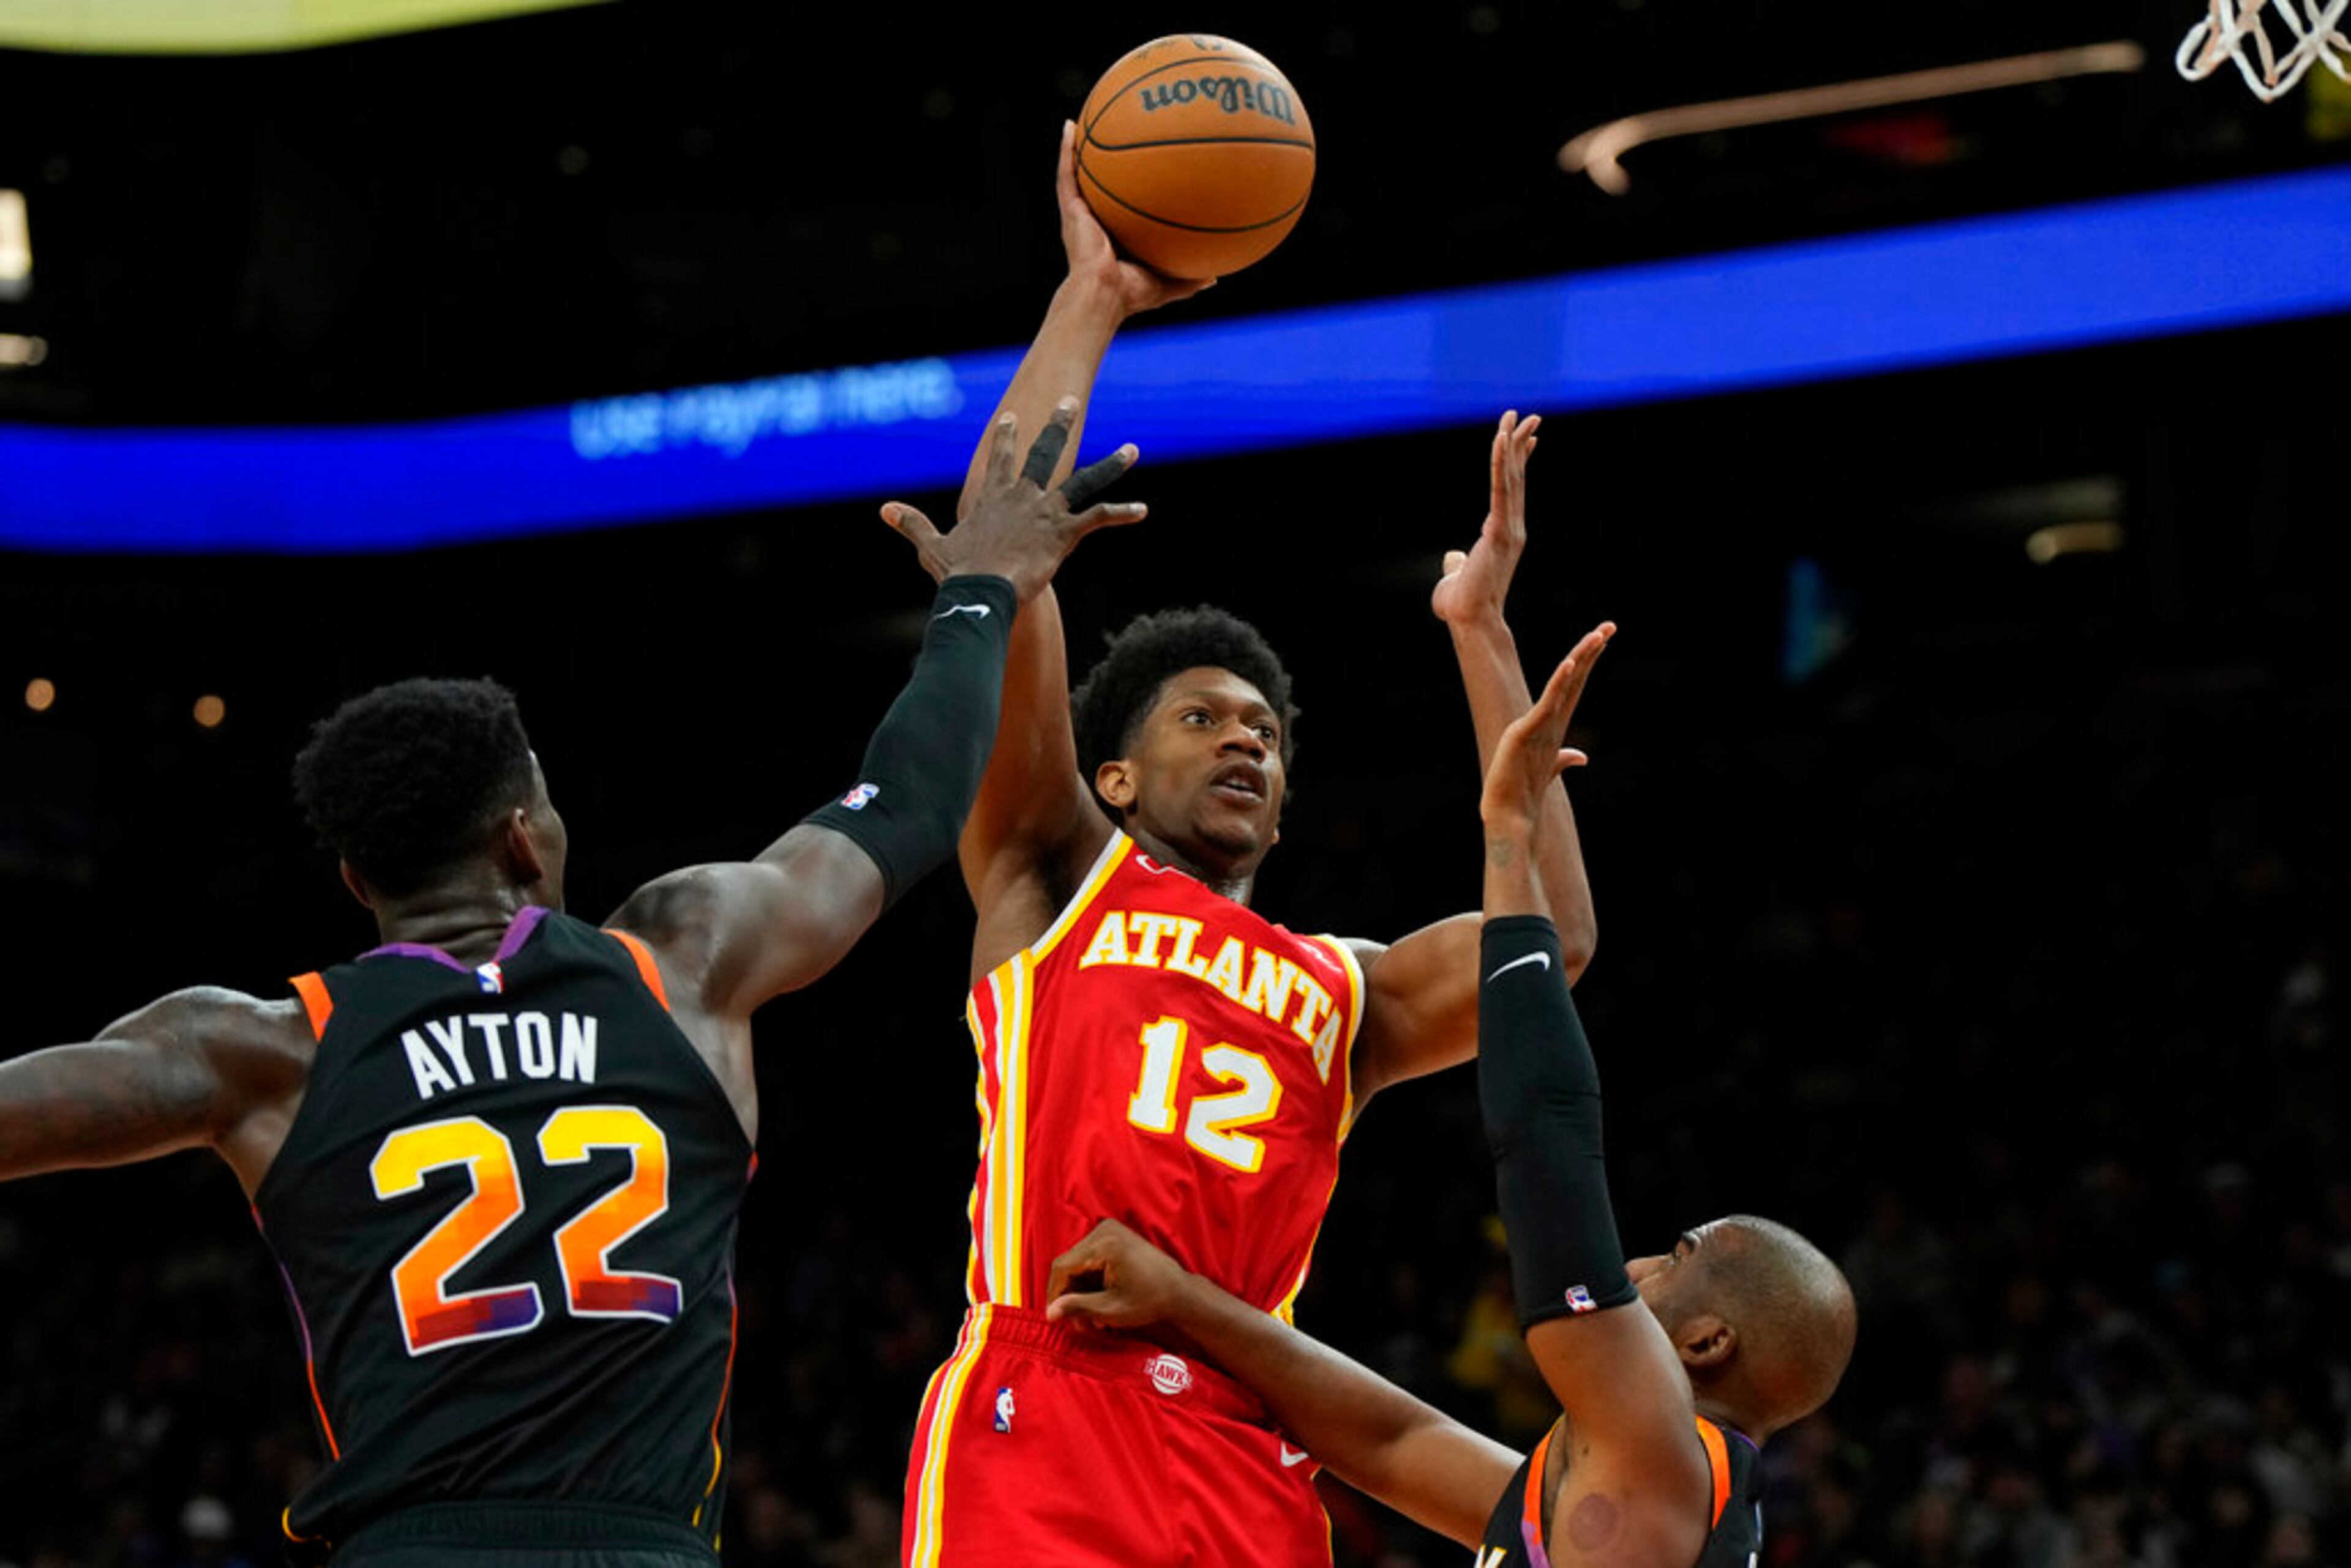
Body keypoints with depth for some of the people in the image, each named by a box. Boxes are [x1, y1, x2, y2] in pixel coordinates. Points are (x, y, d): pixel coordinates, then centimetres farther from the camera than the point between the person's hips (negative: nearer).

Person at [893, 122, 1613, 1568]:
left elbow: (1551, 941, 8)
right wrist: (1092, 302, 13)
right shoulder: (1052, 881, 17)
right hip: (1034, 1413, -4)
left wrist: (1480, 631, 16)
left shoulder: (1345, 993, 25)